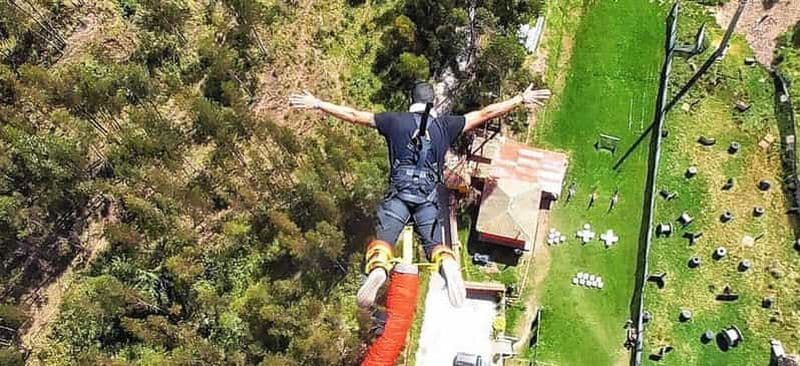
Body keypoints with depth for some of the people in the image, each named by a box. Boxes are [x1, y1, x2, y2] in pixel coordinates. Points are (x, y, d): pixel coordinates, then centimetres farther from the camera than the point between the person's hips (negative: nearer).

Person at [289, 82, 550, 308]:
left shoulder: (395, 120, 9)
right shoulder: (445, 125, 10)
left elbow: (353, 115, 11)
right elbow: (486, 114, 13)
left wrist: (316, 104, 21)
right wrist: (521, 99, 22)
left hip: (399, 192, -1)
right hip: (429, 196, 1)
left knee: (383, 239, -6)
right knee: (434, 244, 7)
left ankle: (378, 268, -41)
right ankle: (448, 264, -29)